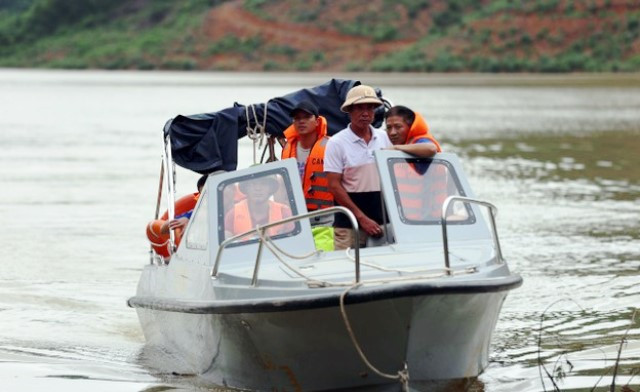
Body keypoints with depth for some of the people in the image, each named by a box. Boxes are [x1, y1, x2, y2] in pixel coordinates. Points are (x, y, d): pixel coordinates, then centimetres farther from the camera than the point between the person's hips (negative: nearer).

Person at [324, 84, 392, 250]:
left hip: (383, 222, 4)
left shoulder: (384, 138, 10)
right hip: (349, 226, -4)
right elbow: (334, 186, -8)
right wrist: (362, 218, -13)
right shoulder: (337, 143, -4)